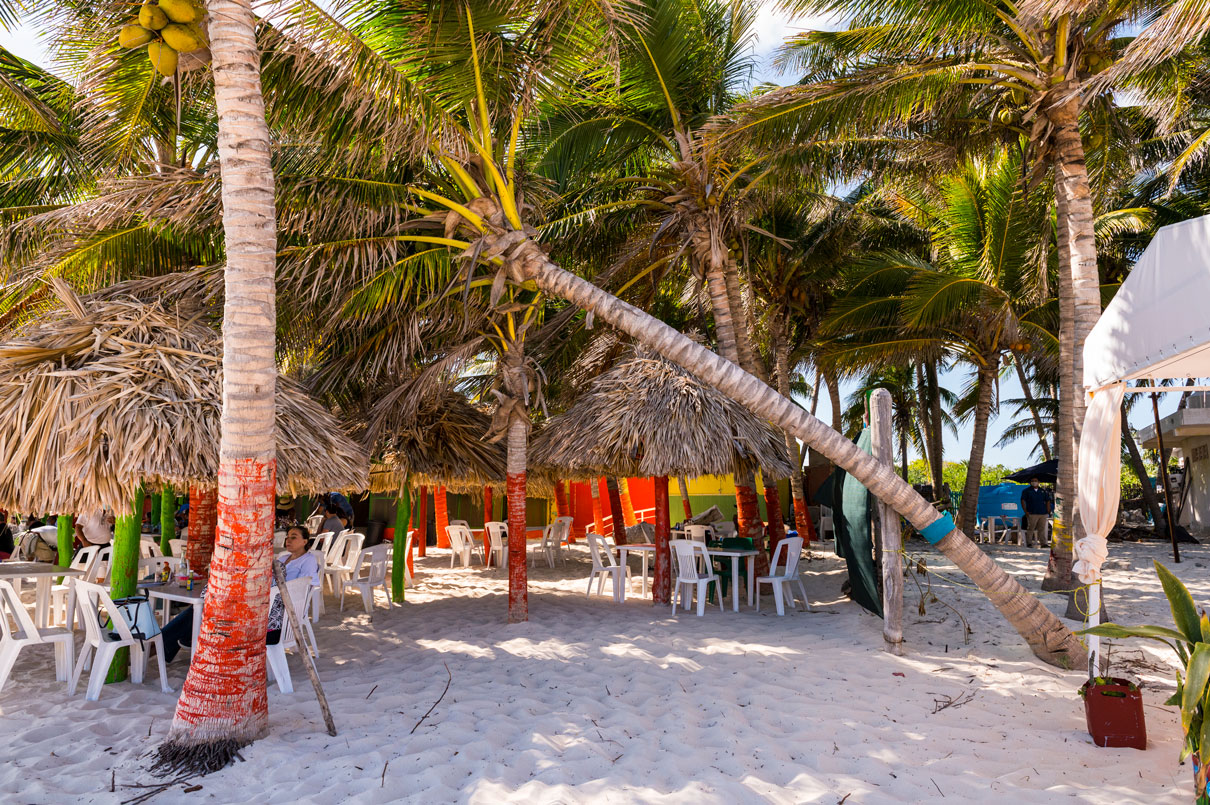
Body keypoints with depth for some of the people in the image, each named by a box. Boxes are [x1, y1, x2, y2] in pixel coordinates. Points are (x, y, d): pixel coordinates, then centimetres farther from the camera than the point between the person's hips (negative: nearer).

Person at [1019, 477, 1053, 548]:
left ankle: (1043, 543, 8)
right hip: (1032, 514, -3)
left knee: (1042, 529, 5)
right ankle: (1029, 543, 2)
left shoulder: (1043, 491, 16)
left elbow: (1048, 501, 18)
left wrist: (1048, 512, 8)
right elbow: (1023, 501, -1)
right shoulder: (1026, 491, 5)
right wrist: (1025, 511, -10)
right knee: (1030, 528, -4)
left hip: (1043, 514, 3)